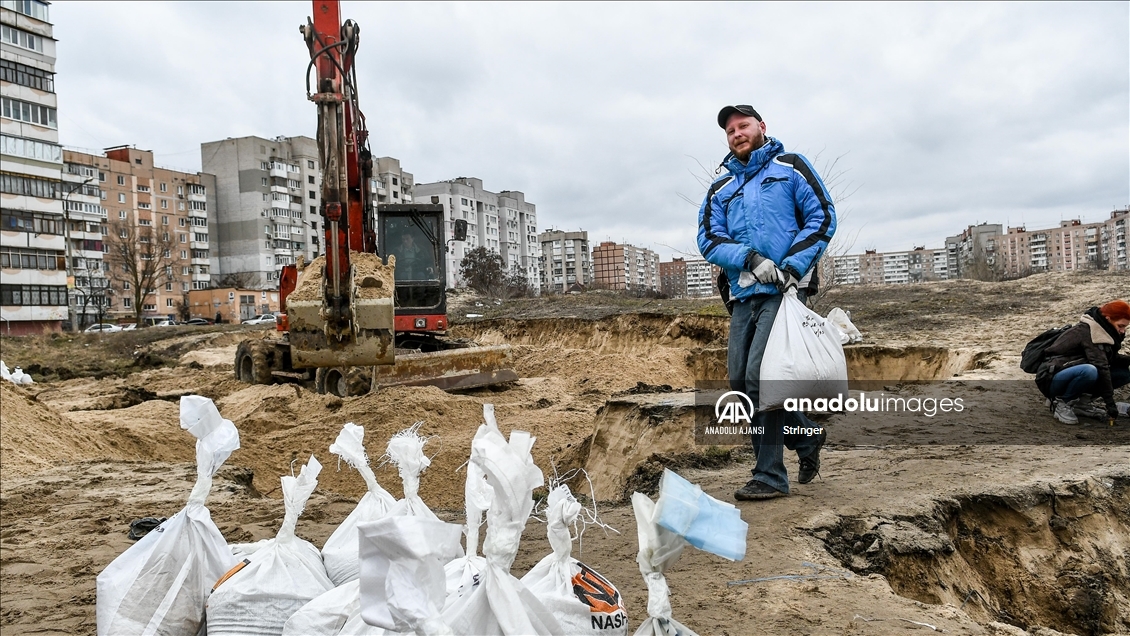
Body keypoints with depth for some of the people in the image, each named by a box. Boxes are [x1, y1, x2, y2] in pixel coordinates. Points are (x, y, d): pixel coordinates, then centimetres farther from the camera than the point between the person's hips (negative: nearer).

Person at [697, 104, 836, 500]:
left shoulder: (790, 166, 8)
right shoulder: (720, 189, 19)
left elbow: (822, 217, 0)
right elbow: (709, 239, 6)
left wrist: (793, 266, -13)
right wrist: (751, 258, -12)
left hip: (782, 292, -5)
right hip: (743, 296, 6)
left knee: (760, 376, -15)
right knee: (740, 382, 5)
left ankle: (770, 475, -3)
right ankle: (806, 437, 28)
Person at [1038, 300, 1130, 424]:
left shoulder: (1103, 330, 6)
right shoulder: (1088, 331, -21)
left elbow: (1112, 358, 12)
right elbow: (1101, 367, -24)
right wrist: (1110, 403, -24)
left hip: (1073, 373, 9)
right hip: (1052, 379, -9)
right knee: (1089, 371, -38)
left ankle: (1078, 400, 5)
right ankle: (1061, 401, -14)